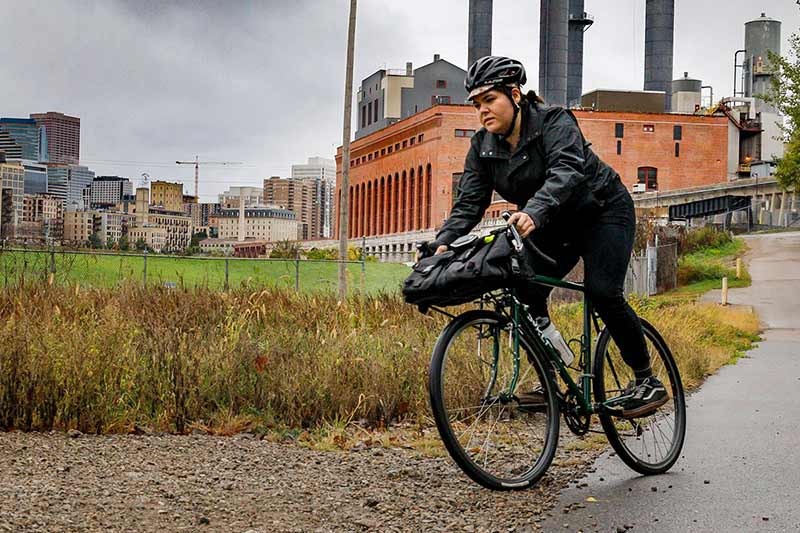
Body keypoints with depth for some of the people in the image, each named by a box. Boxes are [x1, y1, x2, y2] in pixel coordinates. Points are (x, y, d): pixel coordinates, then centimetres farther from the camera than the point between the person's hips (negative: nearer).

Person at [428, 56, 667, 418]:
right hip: (553, 227, 6)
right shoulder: (483, 146, -5)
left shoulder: (554, 122, -23)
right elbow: (469, 204, -11)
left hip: (602, 211, -6)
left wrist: (533, 213, -59)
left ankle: (648, 382, -10)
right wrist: (444, 243, -30)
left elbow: (567, 172, -41)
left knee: (603, 292, -23)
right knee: (527, 291, -15)